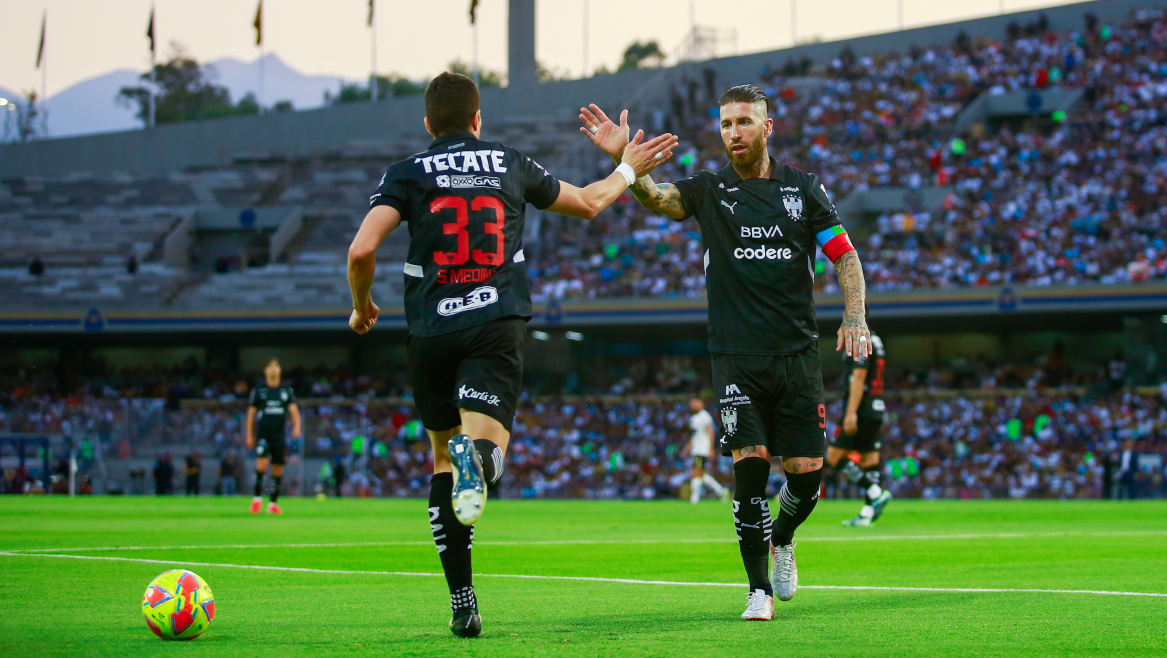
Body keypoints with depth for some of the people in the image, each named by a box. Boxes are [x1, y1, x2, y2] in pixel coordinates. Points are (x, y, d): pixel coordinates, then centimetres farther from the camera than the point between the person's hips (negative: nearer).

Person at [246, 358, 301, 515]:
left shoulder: (287, 391, 8)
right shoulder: (258, 391, 4)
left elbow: (293, 410, 1)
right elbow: (251, 413, 9)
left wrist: (296, 427, -17)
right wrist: (249, 436, 6)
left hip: (279, 435, 2)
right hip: (262, 433, -2)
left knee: (278, 468, 3)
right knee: (262, 463, -21)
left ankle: (273, 503, 14)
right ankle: (257, 498, -8)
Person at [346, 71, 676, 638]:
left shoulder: (408, 174, 5)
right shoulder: (511, 164, 12)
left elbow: (361, 250, -8)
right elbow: (587, 203, 27)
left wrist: (362, 307, 11)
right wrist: (628, 169, 45)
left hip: (431, 331, 0)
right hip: (498, 324, 0)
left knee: (443, 456, 14)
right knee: (485, 438, -10)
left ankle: (462, 602, 9)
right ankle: (477, 459, -52)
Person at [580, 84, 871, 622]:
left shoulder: (803, 188, 7)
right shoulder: (709, 190, 4)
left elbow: (844, 254, 9)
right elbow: (658, 198, -15)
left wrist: (855, 315, -6)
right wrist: (624, 160, -34)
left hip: (797, 352, 1)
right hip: (736, 357, -1)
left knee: (807, 472, -3)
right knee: (749, 465, -14)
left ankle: (782, 539, 31)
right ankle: (760, 590, -2)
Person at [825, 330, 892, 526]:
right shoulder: (875, 341, 18)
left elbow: (859, 377, -19)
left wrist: (851, 413, -23)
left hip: (860, 411, -10)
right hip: (876, 412, 10)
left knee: (834, 456, -6)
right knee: (869, 459, 5)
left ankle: (876, 493, -14)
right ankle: (867, 513, 0)